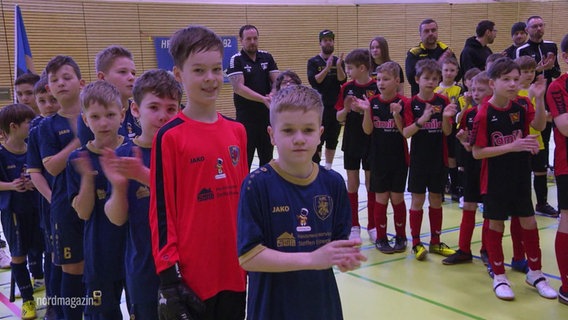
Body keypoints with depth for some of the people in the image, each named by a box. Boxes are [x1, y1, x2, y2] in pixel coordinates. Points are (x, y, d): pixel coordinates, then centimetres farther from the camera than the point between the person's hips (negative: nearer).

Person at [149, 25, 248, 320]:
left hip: (235, 266, 5)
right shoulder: (170, 136, -10)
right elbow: (162, 209, -9)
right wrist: (168, 273, -10)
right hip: (192, 273, -5)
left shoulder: (237, 131, 5)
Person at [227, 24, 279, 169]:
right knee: (245, 158, 0)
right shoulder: (236, 60, -6)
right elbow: (238, 87, -17)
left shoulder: (267, 57, 7)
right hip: (246, 116, -4)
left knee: (267, 157, 13)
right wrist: (263, 99, -26)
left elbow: (277, 80, 1)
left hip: (268, 114, 4)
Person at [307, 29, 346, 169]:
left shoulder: (339, 61, 8)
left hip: (336, 106, 3)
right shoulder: (313, 62, 0)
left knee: (332, 140, 9)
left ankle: (328, 168, 19)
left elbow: (343, 81, -5)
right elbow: (314, 81, -14)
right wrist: (327, 68, -23)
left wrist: (338, 67, -22)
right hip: (319, 107, -3)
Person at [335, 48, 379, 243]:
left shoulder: (376, 88, -9)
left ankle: (372, 226, 18)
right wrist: (346, 109, -17)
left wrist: (365, 110, -23)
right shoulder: (347, 88, 1)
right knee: (352, 183, 8)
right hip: (351, 142, 3)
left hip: (371, 142, -3)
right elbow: (339, 118, 4)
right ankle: (354, 226, 18)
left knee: (371, 183, 7)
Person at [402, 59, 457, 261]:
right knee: (418, 200, 3)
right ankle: (416, 243, 14)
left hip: (439, 159, 2)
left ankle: (435, 242, 23)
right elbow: (405, 133, -13)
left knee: (436, 200, 11)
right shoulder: (412, 104, -6)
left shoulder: (443, 102, 0)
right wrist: (422, 120, -27)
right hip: (418, 159, -2)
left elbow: (447, 132, -4)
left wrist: (446, 117, -23)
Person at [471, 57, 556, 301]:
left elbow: (539, 125, -1)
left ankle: (535, 273, 28)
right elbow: (477, 152, -18)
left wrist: (539, 98, -15)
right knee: (496, 225, 7)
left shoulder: (520, 107, -2)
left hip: (520, 177, 5)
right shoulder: (484, 114, -17)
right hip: (495, 180, -5)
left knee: (528, 222, 11)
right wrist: (512, 146, -24)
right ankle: (499, 276, 21)